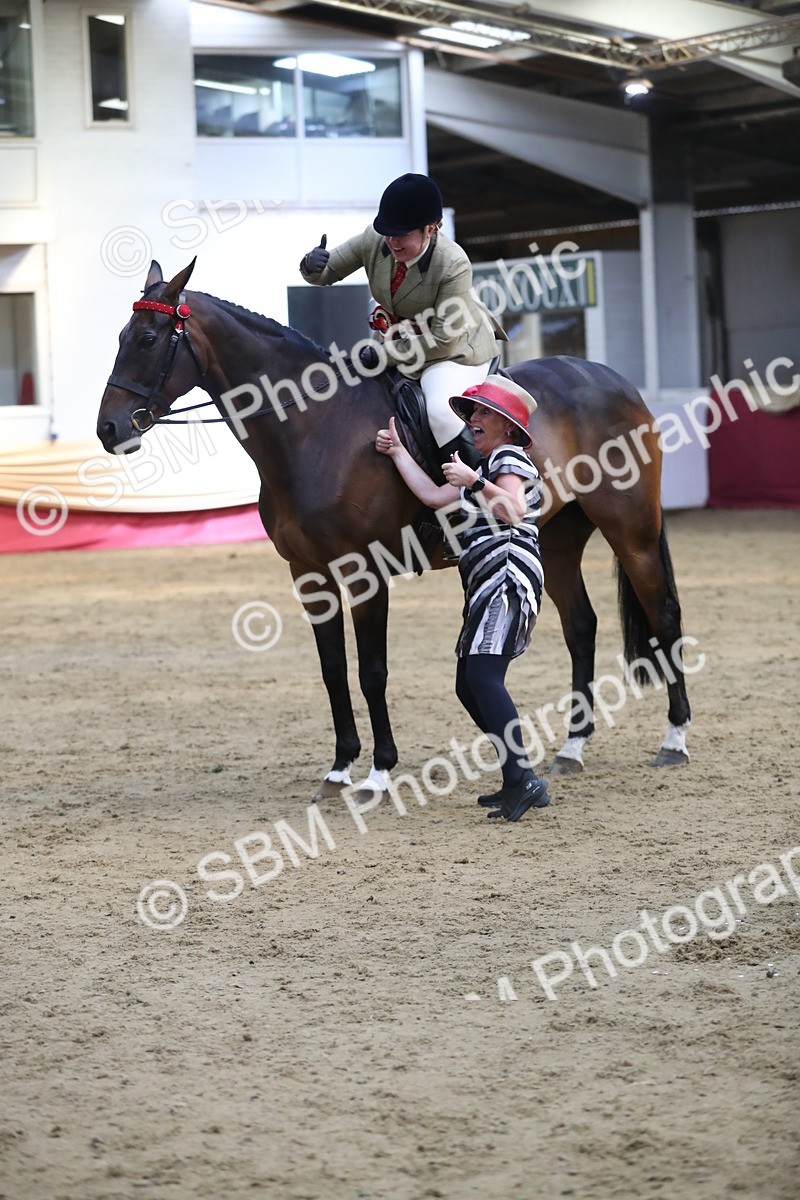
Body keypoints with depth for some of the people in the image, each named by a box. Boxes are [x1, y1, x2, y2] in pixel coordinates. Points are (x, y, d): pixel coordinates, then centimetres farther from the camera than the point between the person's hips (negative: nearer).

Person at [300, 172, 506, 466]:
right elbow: (327, 274, -3)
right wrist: (313, 266, -29)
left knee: (441, 411, -32)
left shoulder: (454, 265, -30)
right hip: (399, 340, 7)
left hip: (455, 350, -7)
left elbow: (444, 339, -26)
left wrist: (387, 354, -25)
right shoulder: (374, 240, -14)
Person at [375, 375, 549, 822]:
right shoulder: (485, 468, 29)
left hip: (509, 574, -11)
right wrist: (397, 451, 25)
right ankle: (518, 783, 9)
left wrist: (474, 483, -26)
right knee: (468, 685, 9)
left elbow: (514, 510, -19)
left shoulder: (509, 458, -2)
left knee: (483, 675, -23)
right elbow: (434, 495, 24)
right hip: (487, 584, 11)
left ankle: (523, 780, -31)